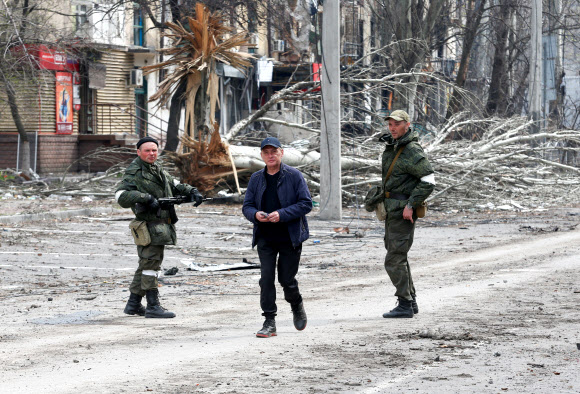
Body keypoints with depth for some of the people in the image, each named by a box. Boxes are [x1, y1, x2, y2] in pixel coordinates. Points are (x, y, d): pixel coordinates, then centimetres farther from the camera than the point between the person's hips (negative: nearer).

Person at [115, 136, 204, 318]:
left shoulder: (157, 169, 18)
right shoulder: (134, 172, -8)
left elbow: (174, 185, 26)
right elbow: (121, 196, -18)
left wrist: (192, 191, 8)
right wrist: (146, 198, -25)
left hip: (161, 224, 9)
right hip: (150, 225, -9)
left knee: (146, 265, 13)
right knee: (151, 263, -9)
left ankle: (133, 304, 20)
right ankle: (153, 306, -9)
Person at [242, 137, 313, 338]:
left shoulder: (294, 176, -4)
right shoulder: (256, 178, 8)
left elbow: (306, 204, -9)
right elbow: (247, 206, 9)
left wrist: (282, 214, -20)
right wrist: (255, 214, -15)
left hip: (290, 237, -3)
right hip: (265, 238, 3)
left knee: (286, 279, 2)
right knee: (266, 278, -7)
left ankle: (297, 305, 34)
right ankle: (269, 322, -3)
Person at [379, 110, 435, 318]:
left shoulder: (412, 151, -15)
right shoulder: (391, 147, 13)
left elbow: (428, 181, -19)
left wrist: (411, 205, -22)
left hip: (403, 212, -10)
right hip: (392, 209, 10)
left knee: (394, 260, -11)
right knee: (398, 257, 15)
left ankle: (405, 305, -6)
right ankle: (411, 301, 23)